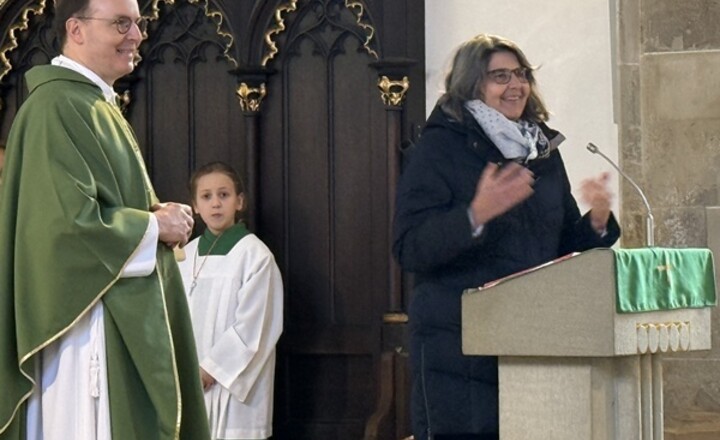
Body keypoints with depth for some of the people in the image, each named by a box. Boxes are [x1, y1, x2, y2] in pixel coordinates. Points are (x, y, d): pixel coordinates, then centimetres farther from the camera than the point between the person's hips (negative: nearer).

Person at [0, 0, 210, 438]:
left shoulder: (99, 107, 17)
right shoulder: (58, 107, -14)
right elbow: (70, 220, -24)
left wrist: (156, 217, 3)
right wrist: (156, 226, -10)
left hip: (121, 318, 10)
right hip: (87, 322, -10)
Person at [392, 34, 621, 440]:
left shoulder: (543, 149, 17)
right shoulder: (440, 148, -2)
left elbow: (568, 245, 22)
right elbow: (409, 249, -12)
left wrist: (598, 221, 0)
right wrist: (476, 215, -27)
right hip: (459, 345, -5)